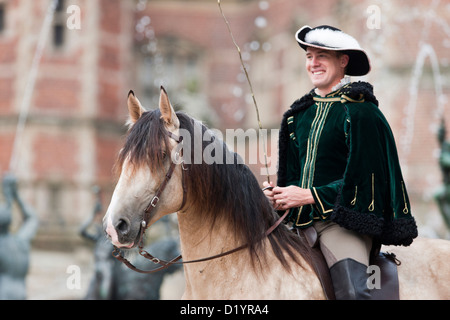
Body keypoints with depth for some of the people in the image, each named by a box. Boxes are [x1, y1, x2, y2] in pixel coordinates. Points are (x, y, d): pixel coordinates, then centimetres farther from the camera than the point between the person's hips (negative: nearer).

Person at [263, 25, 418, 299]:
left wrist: (309, 195, -14)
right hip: (299, 218, 7)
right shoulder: (300, 114, 16)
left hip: (344, 220, -7)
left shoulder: (360, 111, -6)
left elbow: (361, 177, -11)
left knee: (351, 291, -28)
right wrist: (278, 193, 0)